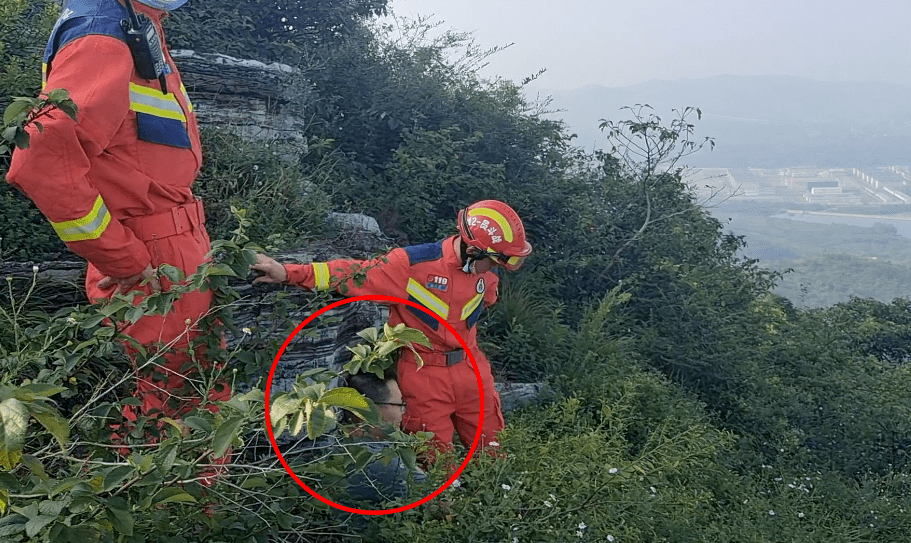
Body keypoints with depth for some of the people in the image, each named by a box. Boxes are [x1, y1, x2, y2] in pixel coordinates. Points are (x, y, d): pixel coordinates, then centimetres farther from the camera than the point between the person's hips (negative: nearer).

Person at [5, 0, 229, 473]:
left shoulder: (141, 38, 12)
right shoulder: (101, 41, -19)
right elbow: (41, 162, -31)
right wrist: (123, 257, -23)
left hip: (182, 260, 10)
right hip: (152, 273, -10)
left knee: (206, 404, 21)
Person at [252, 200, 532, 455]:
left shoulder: (487, 271, -3)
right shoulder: (414, 263, -20)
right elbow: (353, 274, -19)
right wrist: (288, 273, -25)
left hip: (470, 369, 5)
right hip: (424, 373, -5)